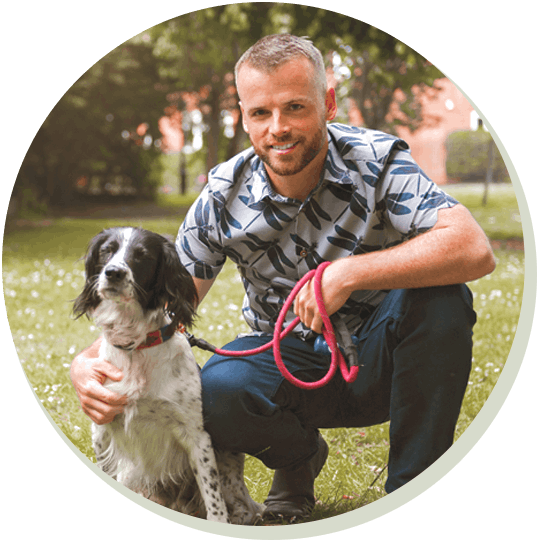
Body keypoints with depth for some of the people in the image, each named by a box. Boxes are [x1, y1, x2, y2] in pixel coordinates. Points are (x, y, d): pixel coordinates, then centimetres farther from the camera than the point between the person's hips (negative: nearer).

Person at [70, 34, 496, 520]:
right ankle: (298, 458, 7)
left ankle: (414, 485, -12)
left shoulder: (375, 161, -17)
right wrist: (88, 362, -29)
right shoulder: (223, 198, -10)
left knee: (440, 297, -32)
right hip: (288, 361, 1)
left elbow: (475, 250, -32)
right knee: (216, 393, -31)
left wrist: (348, 273, -38)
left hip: (376, 357, -1)